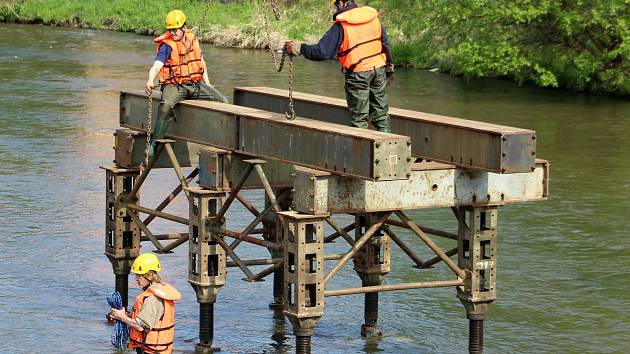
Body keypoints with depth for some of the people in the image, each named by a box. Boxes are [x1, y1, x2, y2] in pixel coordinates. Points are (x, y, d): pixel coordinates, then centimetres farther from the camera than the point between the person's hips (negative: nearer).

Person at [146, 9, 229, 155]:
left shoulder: (193, 39, 8)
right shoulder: (167, 46, -10)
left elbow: (201, 61, 22)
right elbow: (157, 65, -24)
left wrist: (207, 83, 17)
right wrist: (150, 80, -44)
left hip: (196, 84, 6)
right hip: (174, 85, -5)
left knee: (223, 101, -4)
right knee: (166, 105, -37)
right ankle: (155, 141, -29)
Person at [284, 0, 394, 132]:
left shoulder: (341, 26, -13)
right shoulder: (373, 16, 2)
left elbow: (323, 52, -17)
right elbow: (385, 44, 9)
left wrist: (299, 48, -8)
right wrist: (389, 68, 18)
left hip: (358, 74, -5)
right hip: (379, 69, 5)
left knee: (359, 119, 5)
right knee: (381, 114, 13)